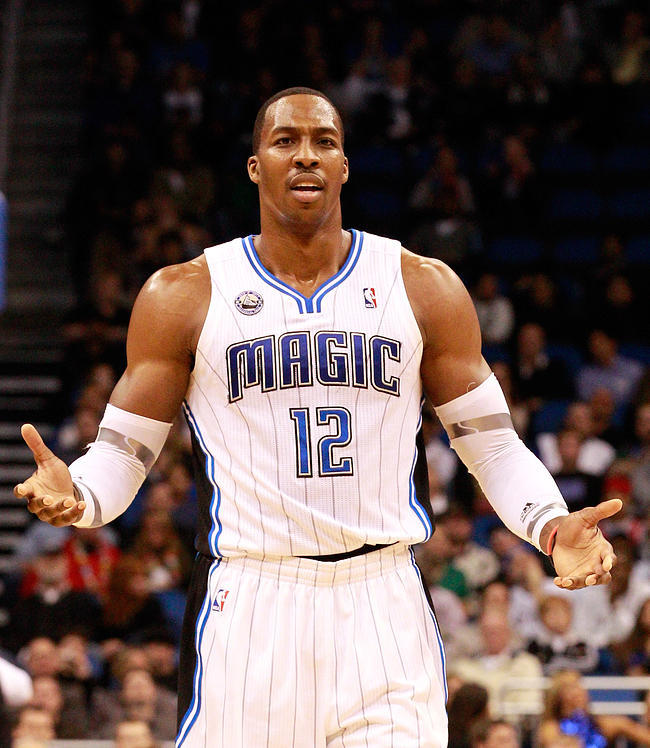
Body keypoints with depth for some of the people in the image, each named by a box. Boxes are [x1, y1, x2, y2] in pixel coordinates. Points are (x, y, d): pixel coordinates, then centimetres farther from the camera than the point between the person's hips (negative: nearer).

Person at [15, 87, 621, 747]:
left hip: (384, 604, 1)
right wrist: (74, 496, -18)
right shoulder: (185, 296, 3)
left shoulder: (424, 289, 7)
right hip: (247, 610, -1)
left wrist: (552, 524, -9)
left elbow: (494, 447, 10)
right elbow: (122, 452, 5)